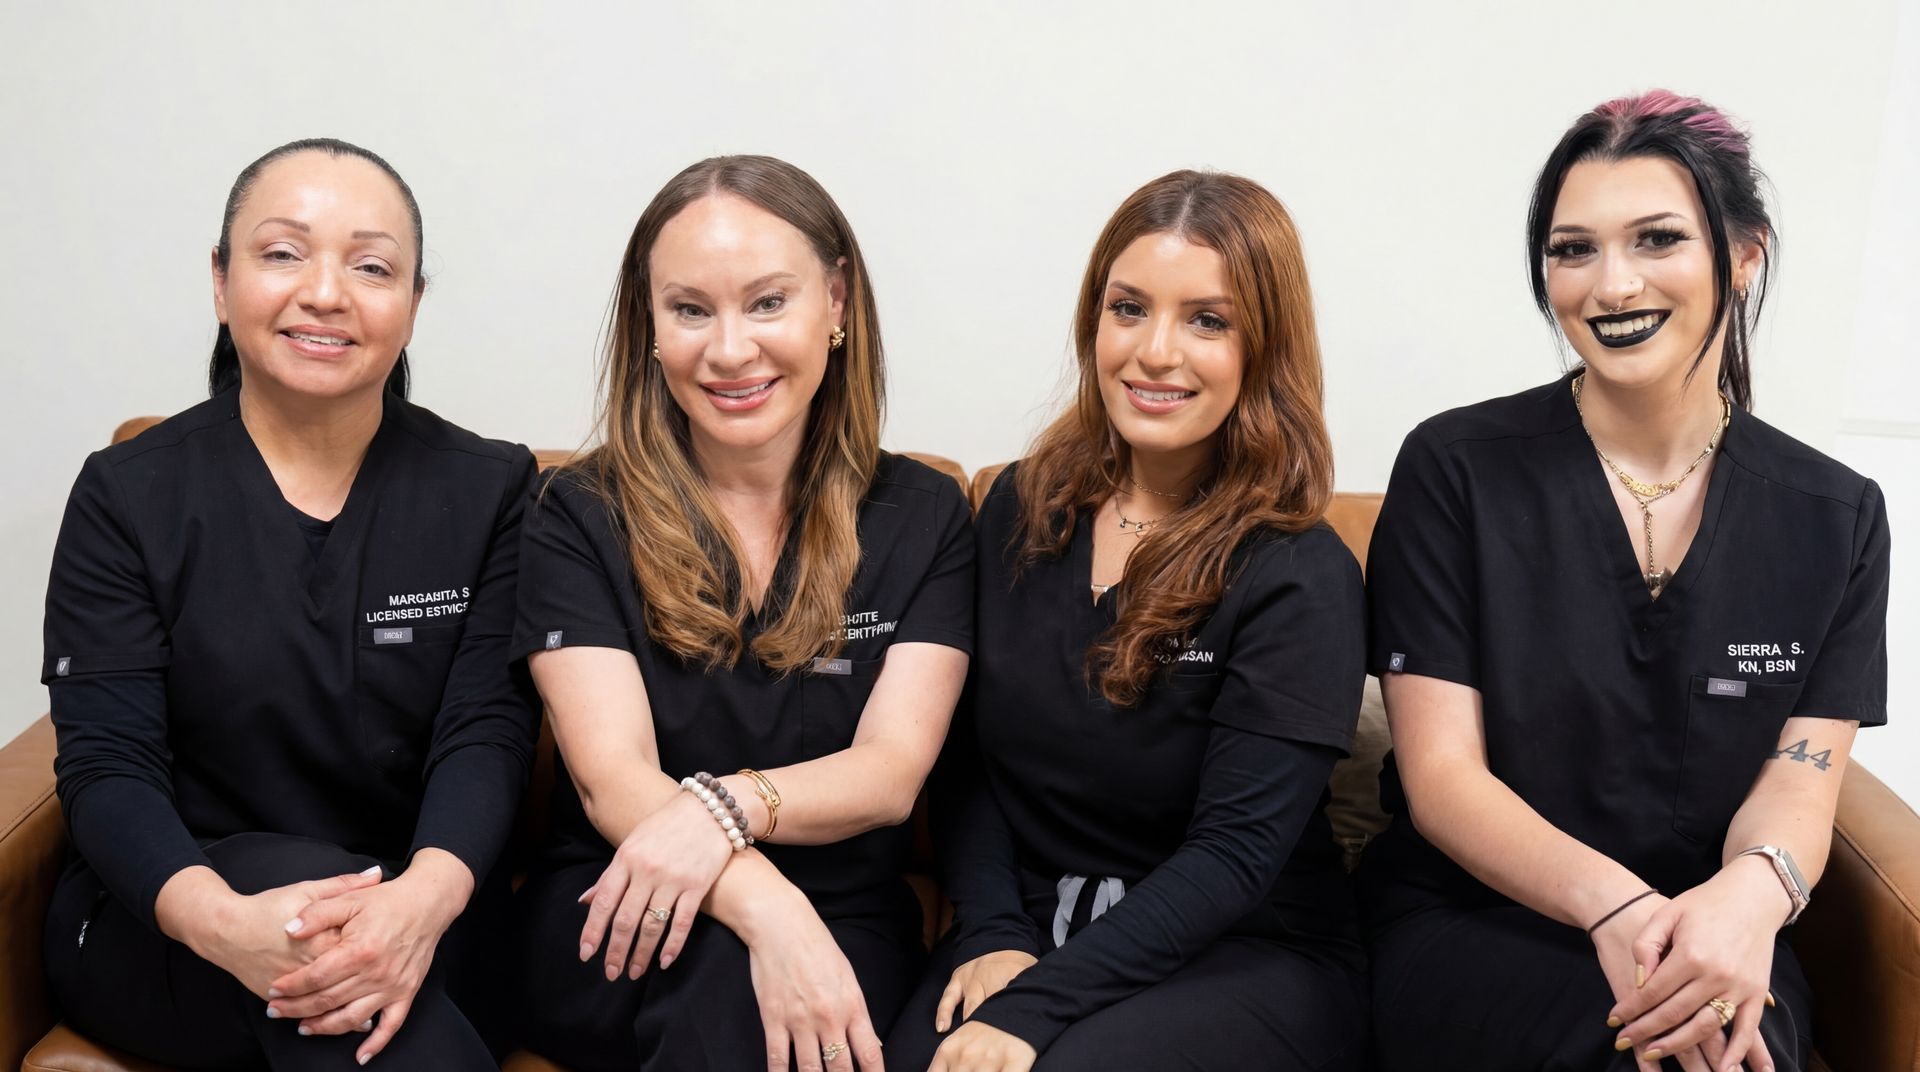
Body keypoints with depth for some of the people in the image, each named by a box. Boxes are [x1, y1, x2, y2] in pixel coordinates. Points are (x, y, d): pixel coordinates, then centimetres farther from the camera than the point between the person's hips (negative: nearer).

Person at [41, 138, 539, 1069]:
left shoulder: (489, 490, 4)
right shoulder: (128, 495, 1)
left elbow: (487, 732, -7)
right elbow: (107, 765, -7)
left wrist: (425, 896, -31)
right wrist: (219, 919, -30)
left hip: (423, 927, 0)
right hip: (158, 931, 0)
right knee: (295, 875, -33)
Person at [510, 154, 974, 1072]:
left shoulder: (923, 517, 4)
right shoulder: (580, 515, 1)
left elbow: (891, 773, -4)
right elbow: (610, 779, -10)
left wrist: (726, 808, -26)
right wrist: (766, 908, -29)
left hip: (842, 929, 0)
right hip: (607, 927, 0)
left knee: (735, 998, -34)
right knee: (732, 971, -34)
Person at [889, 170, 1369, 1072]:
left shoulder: (1302, 578, -11)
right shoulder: (1021, 511, 5)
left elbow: (1234, 852, -15)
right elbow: (965, 759, 8)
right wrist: (993, 936, -8)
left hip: (1246, 957, -3)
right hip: (1026, 926, 3)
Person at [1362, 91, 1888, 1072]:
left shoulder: (1838, 520, 5)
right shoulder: (1455, 468, -3)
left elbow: (1797, 791, -1)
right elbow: (1439, 775, -7)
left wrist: (1754, 891, -25)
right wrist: (1612, 905, -24)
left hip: (1713, 946, 2)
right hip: (1465, 930, -2)